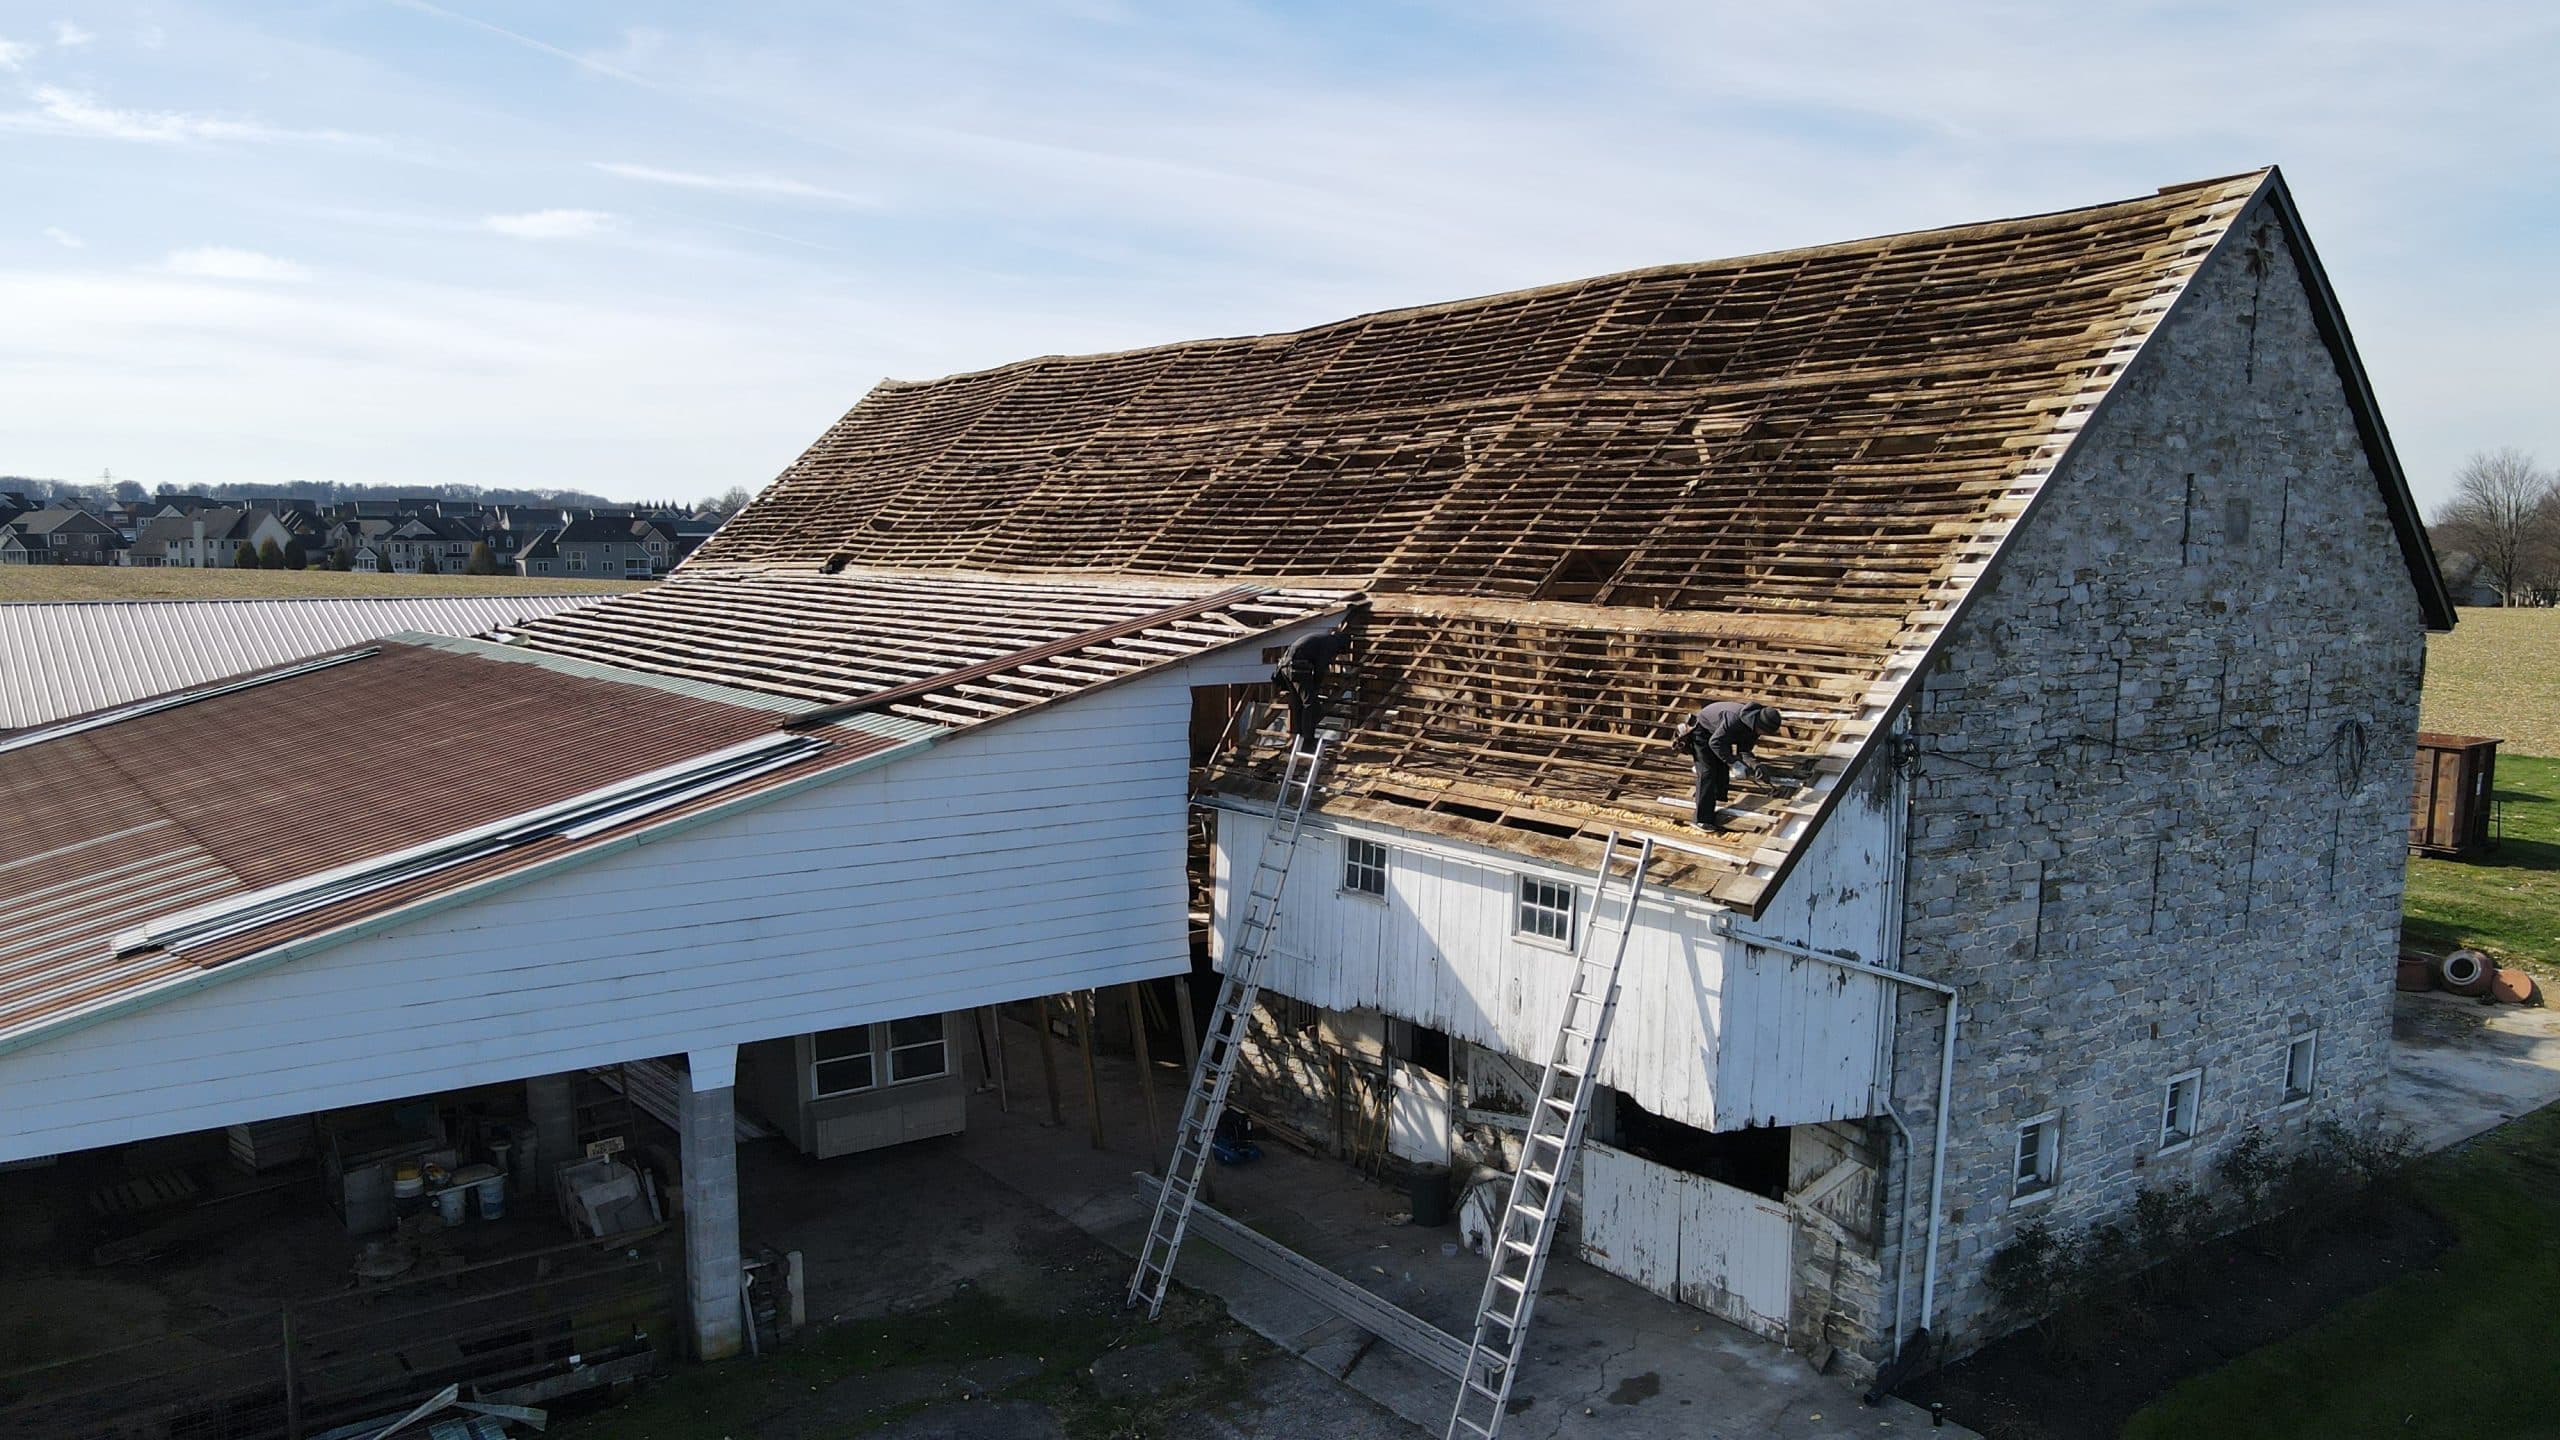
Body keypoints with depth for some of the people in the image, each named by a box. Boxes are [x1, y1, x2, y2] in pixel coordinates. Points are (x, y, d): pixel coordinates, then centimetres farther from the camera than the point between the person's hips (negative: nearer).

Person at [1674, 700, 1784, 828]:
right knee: (1707, 773, -14)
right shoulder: (1735, 719, -39)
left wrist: (1755, 764, -24)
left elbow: (1744, 750, -6)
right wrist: (1733, 762, -32)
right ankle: (1702, 820, -15)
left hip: (1717, 733, 9)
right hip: (1701, 730, -9)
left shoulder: (1753, 726, -12)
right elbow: (1715, 742, -34)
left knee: (1723, 770, 6)